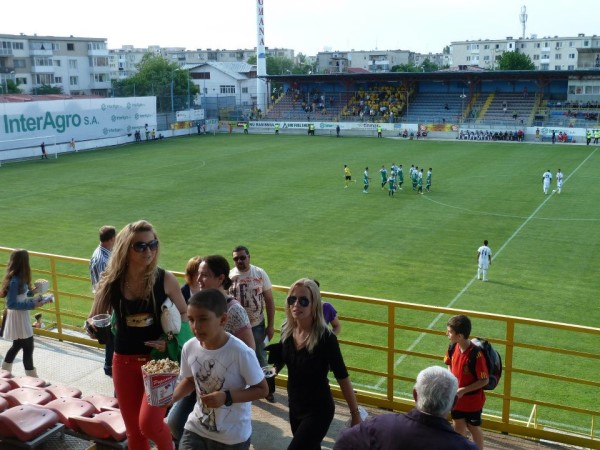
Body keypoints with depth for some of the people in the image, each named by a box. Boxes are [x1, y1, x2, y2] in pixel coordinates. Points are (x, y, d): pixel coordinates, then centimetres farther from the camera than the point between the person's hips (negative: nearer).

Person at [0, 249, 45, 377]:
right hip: (18, 318, -10)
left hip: (20, 317, 10)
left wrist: (32, 292, 11)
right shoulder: (15, 281, -24)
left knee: (17, 345, 24)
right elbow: (11, 304, -25)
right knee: (28, 348, -1)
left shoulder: (18, 279, 2)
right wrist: (32, 305, -26)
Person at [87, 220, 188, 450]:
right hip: (124, 361, 3)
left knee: (149, 423, -15)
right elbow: (94, 319, 3)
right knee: (133, 429, 13)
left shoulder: (166, 279, -11)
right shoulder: (111, 281, -7)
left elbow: (184, 314, 1)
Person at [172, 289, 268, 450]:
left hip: (234, 435, -3)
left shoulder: (241, 352, -26)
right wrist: (171, 396, -11)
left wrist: (227, 397, -27)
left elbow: (262, 389, -16)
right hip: (196, 428, 3)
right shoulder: (189, 347, -12)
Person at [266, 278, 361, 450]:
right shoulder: (287, 330, -7)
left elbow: (342, 378, -17)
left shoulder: (326, 338, -24)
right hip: (294, 407, 6)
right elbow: (280, 360, 12)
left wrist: (355, 414, -13)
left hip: (319, 411, -6)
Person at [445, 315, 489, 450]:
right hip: (456, 398, 5)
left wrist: (463, 390, -23)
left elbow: (484, 380, -23)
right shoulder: (453, 347, -12)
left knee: (473, 428, 17)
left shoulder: (476, 354, -31)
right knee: (458, 426, 20)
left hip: (473, 400, -5)